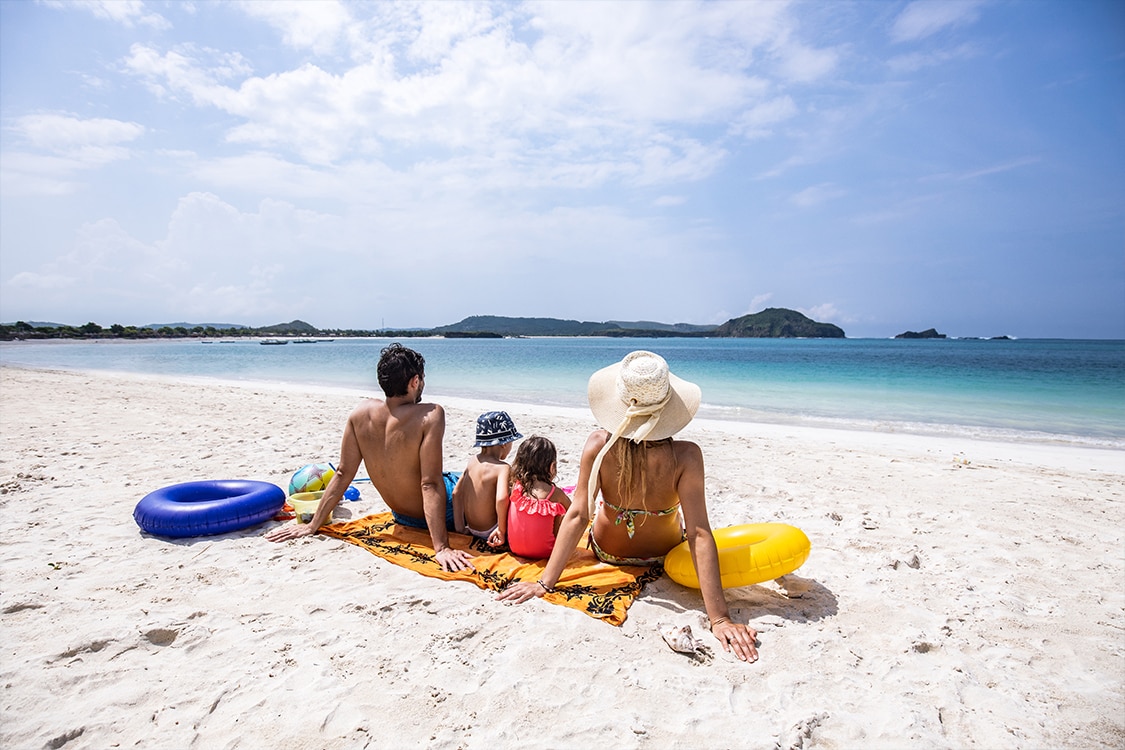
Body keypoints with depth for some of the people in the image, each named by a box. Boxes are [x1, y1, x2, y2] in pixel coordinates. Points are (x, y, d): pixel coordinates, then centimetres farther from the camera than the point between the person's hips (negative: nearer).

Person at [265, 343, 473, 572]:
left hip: (401, 516, 6)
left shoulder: (362, 412, -12)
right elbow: (430, 484, -33)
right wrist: (441, 548, -33)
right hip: (442, 512, -6)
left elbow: (343, 473, -8)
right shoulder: (430, 415, -28)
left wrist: (312, 525, 2)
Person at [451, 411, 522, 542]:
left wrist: (460, 527, 7)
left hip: (472, 529, 8)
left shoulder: (472, 461, 1)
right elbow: (501, 499, -36)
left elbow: (456, 493, 3)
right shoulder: (503, 468, -21)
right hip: (490, 533, -7)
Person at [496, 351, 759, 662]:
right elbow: (699, 534, -35)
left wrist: (545, 582, -21)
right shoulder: (686, 457, -35)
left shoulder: (600, 444, -32)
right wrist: (719, 619, -30)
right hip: (665, 553, 0)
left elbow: (577, 516, -29)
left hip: (607, 551, 1)